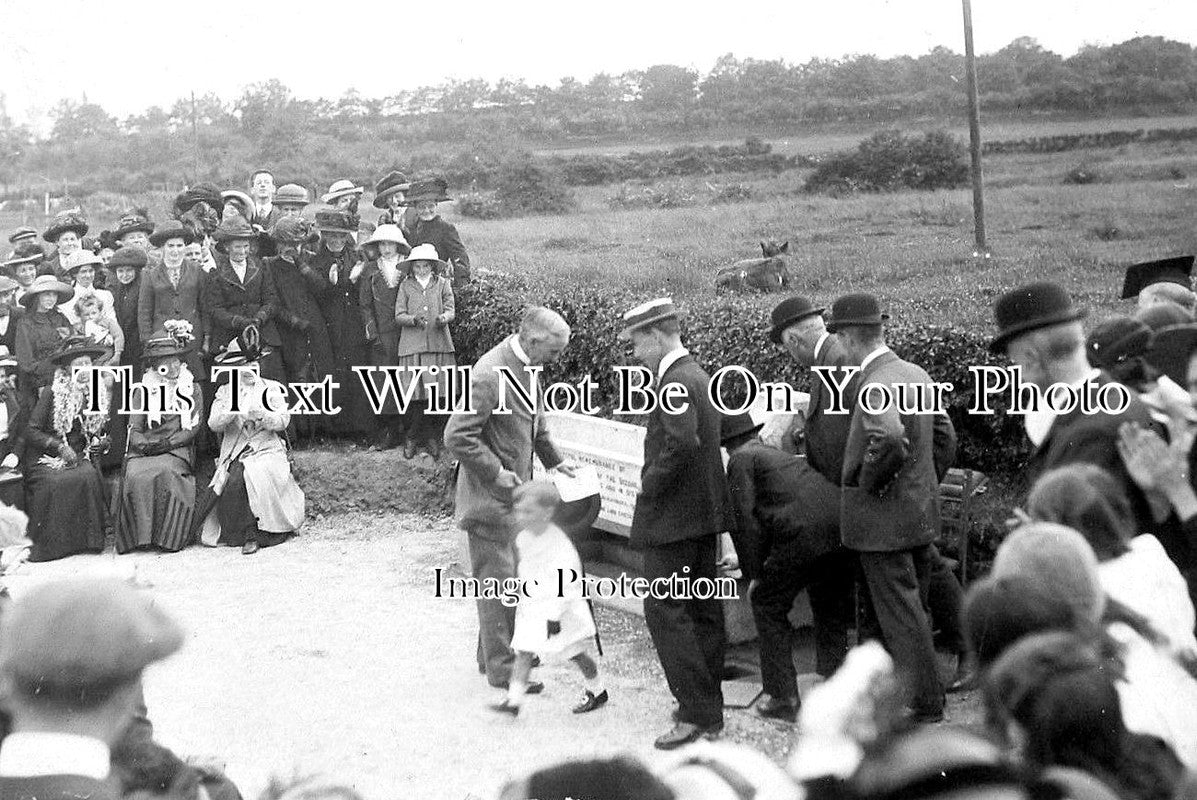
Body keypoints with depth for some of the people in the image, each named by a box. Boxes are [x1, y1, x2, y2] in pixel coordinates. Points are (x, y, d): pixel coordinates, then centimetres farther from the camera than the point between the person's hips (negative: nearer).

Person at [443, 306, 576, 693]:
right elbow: (457, 436, -26)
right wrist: (496, 473, -22)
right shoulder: (490, 374, -26)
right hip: (490, 498, -9)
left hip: (513, 493, 9)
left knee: (509, 576, 19)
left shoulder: (527, 368, 4)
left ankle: (495, 652, 34)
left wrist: (553, 460, 13)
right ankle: (501, 668, 10)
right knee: (497, 580, 0)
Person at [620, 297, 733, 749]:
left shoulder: (676, 381, -18)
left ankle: (698, 714, -6)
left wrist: (649, 486, -16)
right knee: (702, 611, 14)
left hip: (675, 519, -10)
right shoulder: (695, 374, 14)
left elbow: (681, 445, -29)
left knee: (665, 612, -6)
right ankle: (708, 707, 22)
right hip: (703, 513, 10)